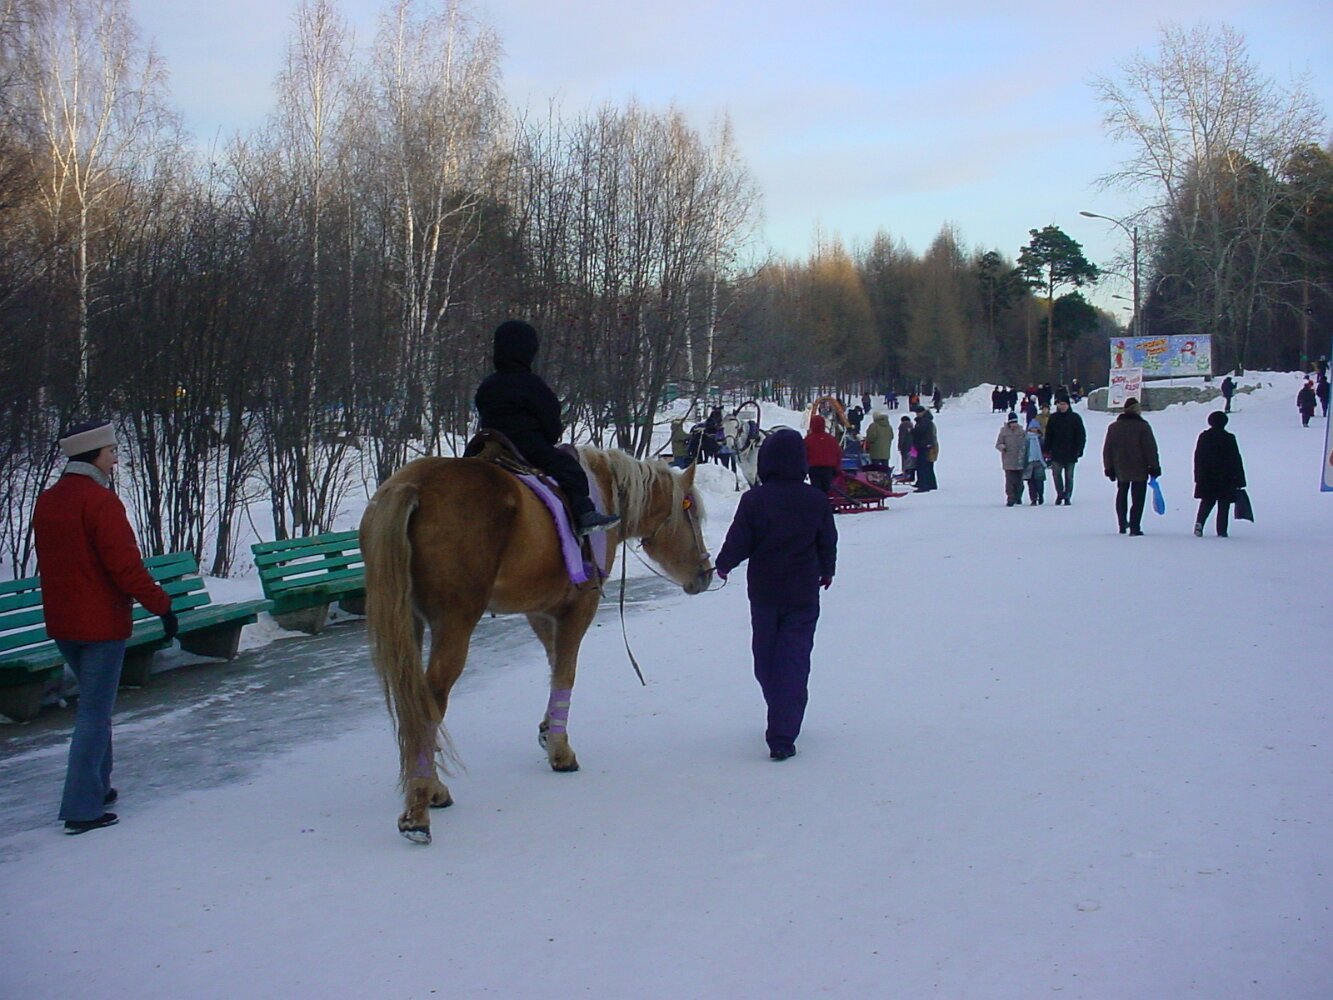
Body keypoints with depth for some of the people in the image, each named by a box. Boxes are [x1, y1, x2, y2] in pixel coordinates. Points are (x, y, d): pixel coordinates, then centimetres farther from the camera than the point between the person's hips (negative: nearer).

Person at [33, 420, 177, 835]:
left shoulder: (46, 501, 9)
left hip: (62, 622, 8)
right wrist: (161, 605, -14)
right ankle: (82, 809, -1)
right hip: (101, 622, -8)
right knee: (95, 712, -3)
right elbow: (125, 564, -21)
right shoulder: (99, 500, -18)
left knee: (93, 703, 22)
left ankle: (95, 788, 30)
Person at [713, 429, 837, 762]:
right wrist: (826, 571, 26)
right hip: (803, 594, 0)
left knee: (765, 660, 18)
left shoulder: (753, 500, -13)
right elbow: (828, 543, 5)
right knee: (794, 662, 1)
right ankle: (782, 737, -6)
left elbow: (738, 543, -8)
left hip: (764, 593, 0)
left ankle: (782, 719, 33)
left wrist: (722, 565, 14)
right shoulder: (817, 501, -7)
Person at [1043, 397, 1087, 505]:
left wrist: (1079, 450, -8)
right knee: (1056, 474, -3)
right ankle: (1060, 494, 15)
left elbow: (1081, 435, 0)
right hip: (1056, 453, 2)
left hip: (1070, 453, -2)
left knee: (1069, 476, 4)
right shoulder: (1053, 418, 6)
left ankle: (1067, 496, 13)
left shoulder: (1075, 418, -1)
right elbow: (1048, 435, 9)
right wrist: (1047, 450, 3)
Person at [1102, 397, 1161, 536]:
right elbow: (1151, 449, -10)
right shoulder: (1142, 426, -10)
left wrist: (1109, 468, 13)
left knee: (1121, 496, 21)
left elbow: (1107, 450, 7)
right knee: (1137, 498, 0)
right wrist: (1154, 467, -3)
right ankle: (1135, 527, -7)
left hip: (1120, 470, 4)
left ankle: (1123, 525, 24)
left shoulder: (1113, 427, 4)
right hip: (1139, 470, -4)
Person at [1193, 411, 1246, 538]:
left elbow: (1197, 458, 9)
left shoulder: (1203, 437, 4)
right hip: (1226, 479, -3)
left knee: (1207, 502, 13)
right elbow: (1236, 460, -5)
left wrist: (1198, 477, 16)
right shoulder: (1229, 438, -7)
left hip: (1206, 478, 3)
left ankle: (1199, 523, -10)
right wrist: (1239, 480, -1)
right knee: (1223, 505, 3)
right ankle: (1221, 531, -1)